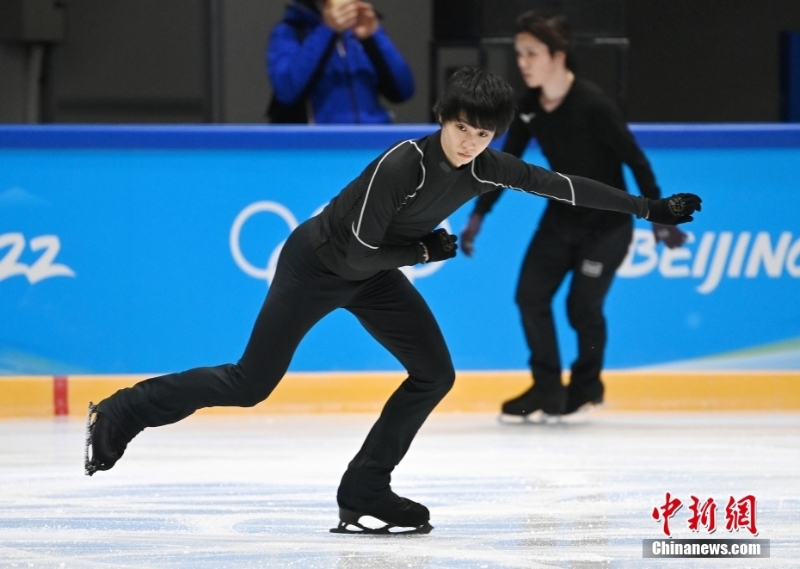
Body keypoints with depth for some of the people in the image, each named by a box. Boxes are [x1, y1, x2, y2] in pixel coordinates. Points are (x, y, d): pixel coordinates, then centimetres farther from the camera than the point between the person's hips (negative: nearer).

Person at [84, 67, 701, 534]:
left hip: (373, 277, 7)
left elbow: (563, 186, -6)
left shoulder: (486, 169, -12)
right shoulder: (402, 165, -32)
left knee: (435, 374, -3)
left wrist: (650, 208, -4)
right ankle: (122, 413, 9)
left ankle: (365, 493, 4)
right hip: (317, 263, -7)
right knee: (250, 385, -6)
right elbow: (359, 252, -30)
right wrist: (426, 250, -19)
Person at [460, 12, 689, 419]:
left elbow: (635, 159, -20)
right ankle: (547, 386, 11)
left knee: (582, 306, -5)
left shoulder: (591, 104, -26)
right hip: (561, 215, 6)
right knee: (530, 295, -2)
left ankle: (586, 385, 21)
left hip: (607, 222, -6)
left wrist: (658, 218, -18)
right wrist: (478, 215, 2)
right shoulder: (528, 106, -7)